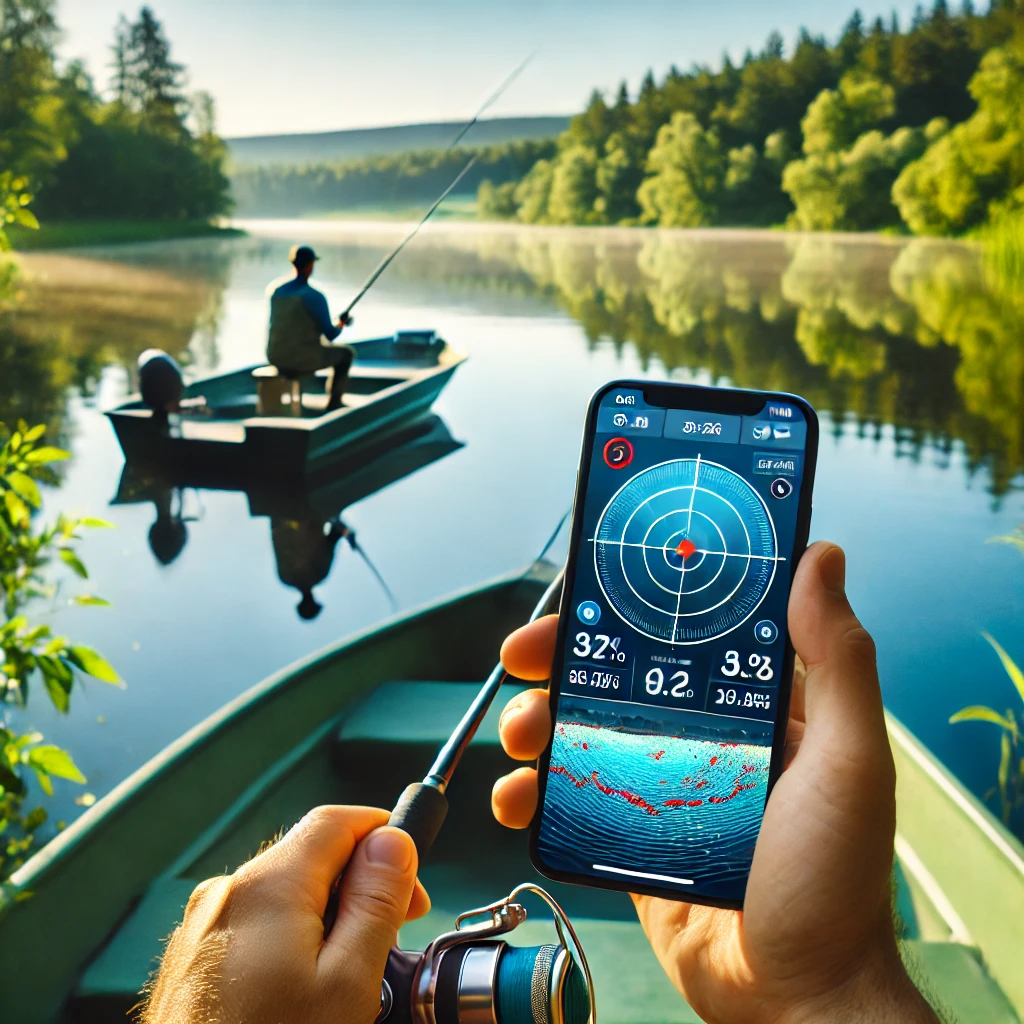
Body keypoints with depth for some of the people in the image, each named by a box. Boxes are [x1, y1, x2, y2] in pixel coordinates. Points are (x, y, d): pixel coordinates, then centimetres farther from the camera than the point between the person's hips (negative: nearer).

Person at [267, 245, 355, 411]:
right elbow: (330, 335, -13)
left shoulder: (276, 290, 0)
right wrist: (341, 323, 10)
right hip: (304, 359, -6)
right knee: (346, 352, 19)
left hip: (276, 358, 6)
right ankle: (334, 404, 22)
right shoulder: (315, 297, -18)